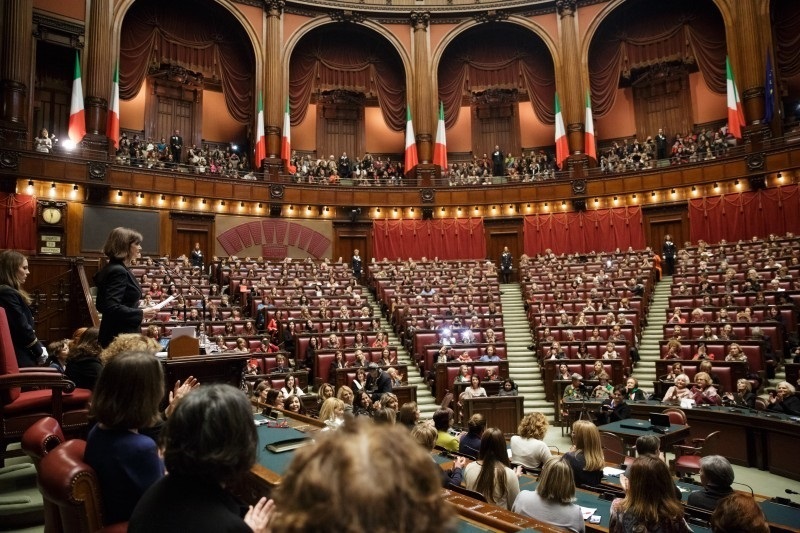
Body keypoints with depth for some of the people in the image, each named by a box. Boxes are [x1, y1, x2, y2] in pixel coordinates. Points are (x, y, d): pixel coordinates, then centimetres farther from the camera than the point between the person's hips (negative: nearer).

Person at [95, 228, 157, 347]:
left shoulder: (115, 269, 13)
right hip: (120, 337, -11)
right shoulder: (118, 271, -18)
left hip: (123, 334, 11)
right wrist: (141, 314, -20)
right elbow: (111, 307, -27)